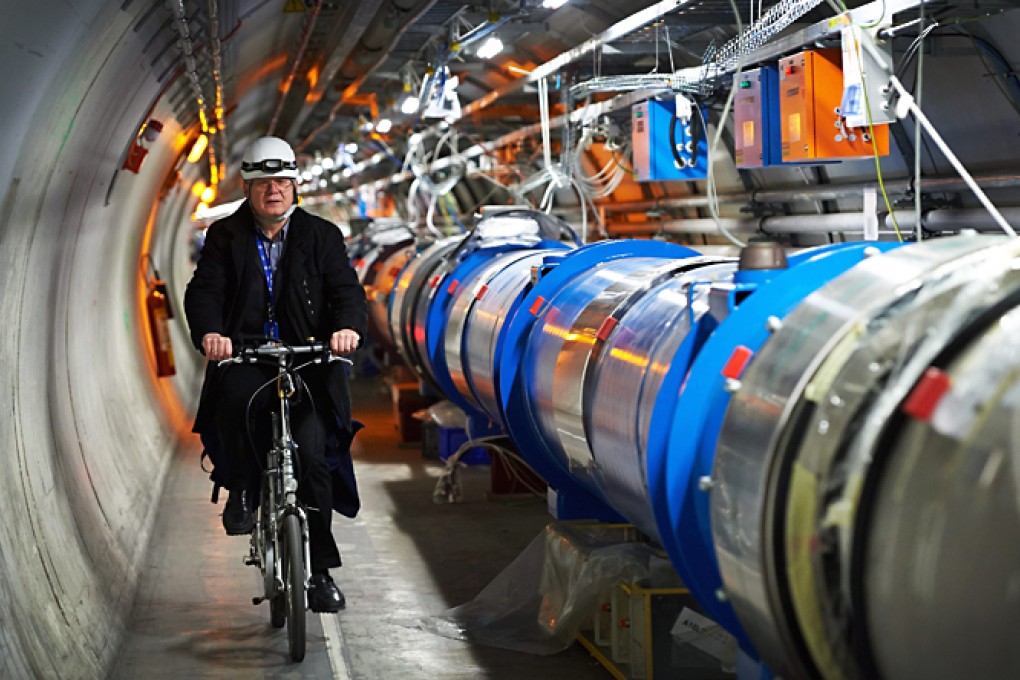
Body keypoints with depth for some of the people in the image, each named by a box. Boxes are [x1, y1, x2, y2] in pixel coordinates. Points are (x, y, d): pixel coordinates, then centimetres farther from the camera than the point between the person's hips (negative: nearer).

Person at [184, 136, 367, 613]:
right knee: (237, 399, -35)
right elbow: (204, 291, -2)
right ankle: (241, 491, -8)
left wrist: (349, 326, -24)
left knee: (312, 453, -15)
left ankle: (319, 569, -1)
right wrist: (209, 332, -25)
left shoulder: (321, 236, 10)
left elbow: (347, 289, 0)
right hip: (244, 356, 0)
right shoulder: (225, 237, 9)